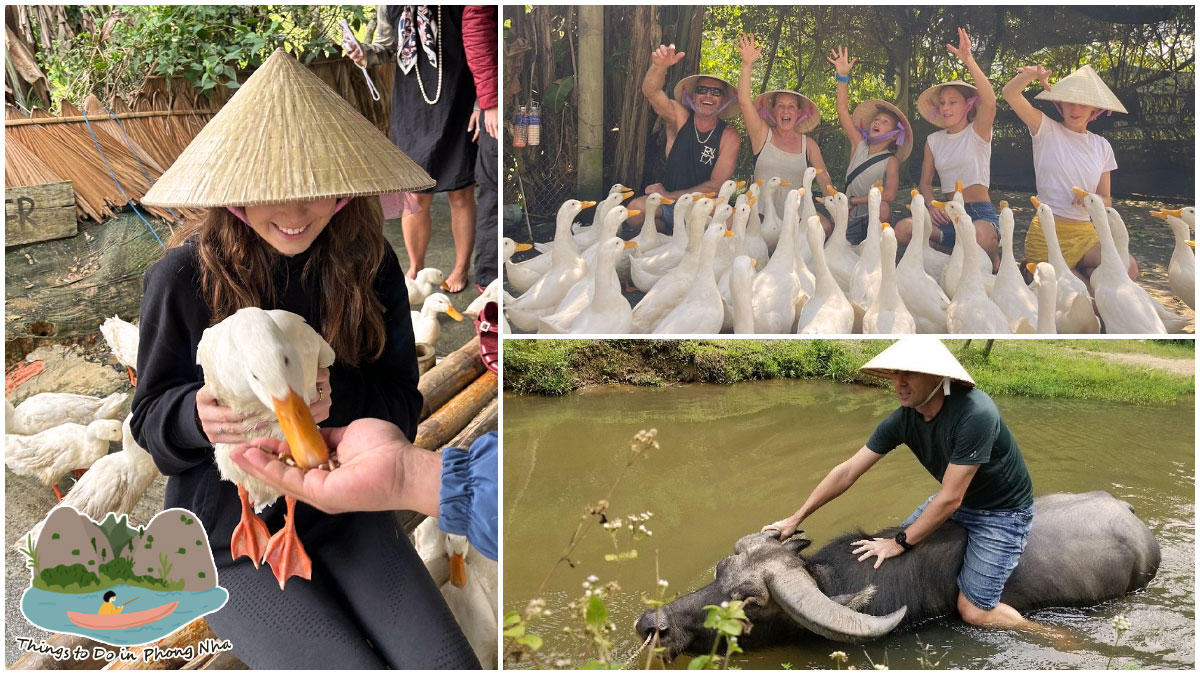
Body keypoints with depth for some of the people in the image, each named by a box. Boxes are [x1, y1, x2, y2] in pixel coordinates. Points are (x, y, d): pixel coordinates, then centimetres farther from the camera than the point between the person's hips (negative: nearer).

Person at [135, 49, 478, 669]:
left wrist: (338, 396, -27)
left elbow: (403, 404, -4)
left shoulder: (369, 265, -7)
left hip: (342, 509, 3)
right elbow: (150, 418, -5)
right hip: (230, 532, -2)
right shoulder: (182, 278, -14)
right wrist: (196, 415, -29)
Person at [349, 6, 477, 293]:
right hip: (410, 110, 3)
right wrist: (364, 54, -4)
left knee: (461, 194, 8)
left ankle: (461, 267, 27)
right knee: (416, 198, 8)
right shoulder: (388, 5, 3)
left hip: (456, 106, -3)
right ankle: (415, 268, 29)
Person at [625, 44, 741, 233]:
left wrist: (670, 195, -12)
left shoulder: (729, 137, -5)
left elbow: (716, 184, -9)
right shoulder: (680, 118, -2)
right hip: (669, 206, 1)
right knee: (636, 208, -30)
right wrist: (659, 66, -41)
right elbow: (651, 91, -19)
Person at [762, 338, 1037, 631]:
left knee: (974, 611, -12)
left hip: (1003, 511, -7)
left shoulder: (975, 413, -34)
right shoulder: (903, 419, -14)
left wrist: (901, 543, -19)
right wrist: (796, 519, -7)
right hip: (959, 499, 7)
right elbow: (847, 472, -7)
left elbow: (950, 498, -29)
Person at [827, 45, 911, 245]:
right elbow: (843, 110, 4)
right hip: (852, 220, 3)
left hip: (875, 219, -3)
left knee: (882, 207, -36)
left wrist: (853, 200, -13)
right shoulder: (859, 146, 9)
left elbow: (889, 195, -18)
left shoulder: (891, 161, -2)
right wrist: (842, 76, -3)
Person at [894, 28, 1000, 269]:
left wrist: (969, 61, -30)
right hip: (948, 214, 4)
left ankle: (994, 260, -2)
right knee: (902, 230, -27)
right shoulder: (934, 140, 15)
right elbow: (925, 182, 17)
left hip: (981, 213, -3)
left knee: (980, 237, -41)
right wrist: (931, 207, -6)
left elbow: (990, 102, -21)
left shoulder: (977, 132, 1)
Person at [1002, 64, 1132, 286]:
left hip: (1085, 233, 4)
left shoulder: (1101, 146, 12)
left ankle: (1080, 276, 1)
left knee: (1128, 268, -22)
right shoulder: (1047, 130, 1)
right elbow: (1010, 93, -14)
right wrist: (1030, 75, -36)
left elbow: (1106, 200, 16)